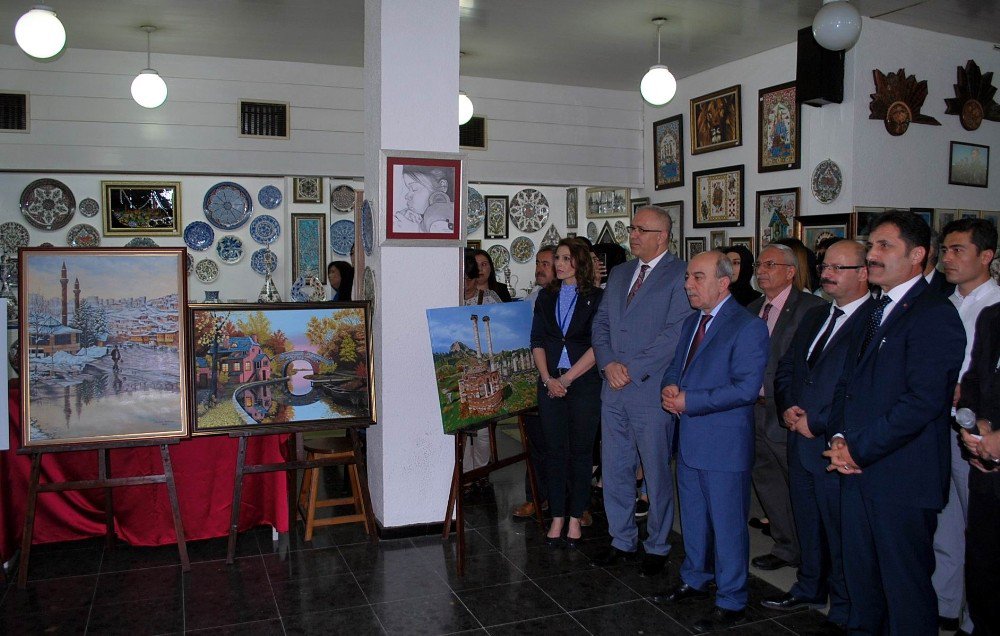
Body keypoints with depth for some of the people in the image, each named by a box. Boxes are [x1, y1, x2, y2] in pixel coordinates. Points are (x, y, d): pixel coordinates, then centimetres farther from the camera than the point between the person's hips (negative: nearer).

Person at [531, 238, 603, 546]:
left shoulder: (596, 298, -1)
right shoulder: (546, 297, 11)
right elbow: (537, 341, 6)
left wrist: (568, 378, -12)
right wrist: (548, 378, -7)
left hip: (584, 383, -3)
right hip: (551, 384, 3)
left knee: (580, 451, 4)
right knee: (554, 450, 6)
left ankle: (575, 518, 15)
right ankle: (557, 517, 16)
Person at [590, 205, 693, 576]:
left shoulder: (679, 275, -8)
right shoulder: (619, 274, 14)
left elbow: (676, 332, -16)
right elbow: (601, 322, 12)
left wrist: (632, 370, -16)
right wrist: (609, 363, -6)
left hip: (651, 391, -6)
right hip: (614, 391, 6)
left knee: (656, 473, 7)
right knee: (614, 470, 13)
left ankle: (657, 547, 24)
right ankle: (622, 541, 29)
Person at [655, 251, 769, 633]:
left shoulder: (747, 327, -15)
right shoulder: (692, 322, 12)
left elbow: (746, 388, -22)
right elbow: (676, 366, 20)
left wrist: (689, 400, -21)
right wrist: (670, 387, -4)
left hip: (725, 445, -8)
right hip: (690, 440, 8)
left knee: (727, 524, 4)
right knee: (693, 518, 21)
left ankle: (731, 604, 18)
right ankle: (694, 581, 39)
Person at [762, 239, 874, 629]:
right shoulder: (814, 317, 13)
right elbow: (785, 370, 18)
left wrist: (816, 422, -16)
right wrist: (787, 409, 0)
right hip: (801, 439, 8)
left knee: (841, 531, 7)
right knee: (807, 523, 21)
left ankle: (843, 611, 24)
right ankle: (809, 589, 39)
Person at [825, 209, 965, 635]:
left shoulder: (935, 315, -12)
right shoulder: (876, 312, 16)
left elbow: (923, 401, -20)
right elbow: (847, 382, 18)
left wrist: (860, 450, -15)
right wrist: (840, 437, 2)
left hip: (903, 479, -8)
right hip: (859, 472, 8)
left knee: (905, 588, 4)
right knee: (860, 575, 18)